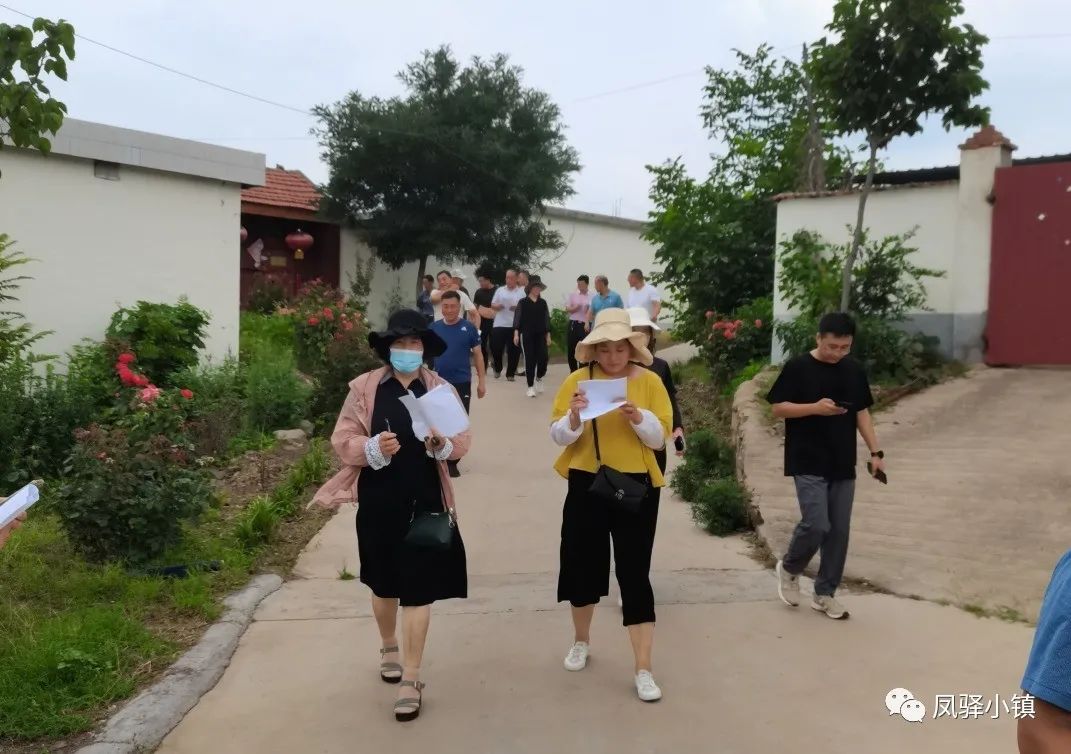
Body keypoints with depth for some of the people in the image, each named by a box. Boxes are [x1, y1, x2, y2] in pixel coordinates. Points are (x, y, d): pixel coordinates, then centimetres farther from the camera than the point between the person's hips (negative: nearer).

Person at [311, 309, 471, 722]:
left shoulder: (440, 388, 1)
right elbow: (343, 440, -4)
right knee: (384, 584, 18)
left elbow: (462, 440, -1)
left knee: (418, 588, -1)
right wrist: (374, 448, -23)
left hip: (424, 502, -1)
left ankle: (412, 680, 9)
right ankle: (389, 649, 45)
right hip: (379, 501, 1)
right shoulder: (364, 387, -1)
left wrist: (443, 443, -23)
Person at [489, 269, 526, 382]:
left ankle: (510, 374, 11)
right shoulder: (500, 290, 10)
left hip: (514, 326, -1)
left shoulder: (522, 292, 4)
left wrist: (517, 308, -18)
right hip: (499, 324, 1)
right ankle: (498, 369, 24)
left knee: (513, 351, 0)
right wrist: (497, 306, -11)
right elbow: (492, 305, 11)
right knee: (495, 348, -1)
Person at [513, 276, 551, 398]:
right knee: (530, 360, -2)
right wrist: (516, 333, -13)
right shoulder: (523, 302, 1)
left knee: (544, 357, -9)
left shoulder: (543, 303, 9)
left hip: (541, 335, 2)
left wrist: (548, 335, 6)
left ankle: (539, 378, 21)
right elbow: (517, 318, -3)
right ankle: (530, 387, 7)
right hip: (527, 335, -2)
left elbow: (547, 319, 11)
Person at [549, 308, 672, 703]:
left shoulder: (650, 381, -3)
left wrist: (639, 418, -21)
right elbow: (558, 436, -4)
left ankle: (643, 670, 7)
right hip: (586, 485, 1)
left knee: (634, 573, -1)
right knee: (582, 564, 13)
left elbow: (660, 438, -3)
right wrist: (574, 417, -24)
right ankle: (581, 642, 38)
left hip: (636, 487, -1)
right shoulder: (578, 380, -2)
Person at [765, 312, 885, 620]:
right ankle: (789, 568, 16)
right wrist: (815, 407, -20)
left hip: (843, 465, 5)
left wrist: (876, 451, 5)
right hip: (808, 464, -5)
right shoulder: (798, 368, -7)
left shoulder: (855, 371, 7)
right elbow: (778, 408, -7)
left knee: (839, 530, 6)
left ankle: (824, 594, 19)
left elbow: (862, 412, 12)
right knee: (816, 525, -13)